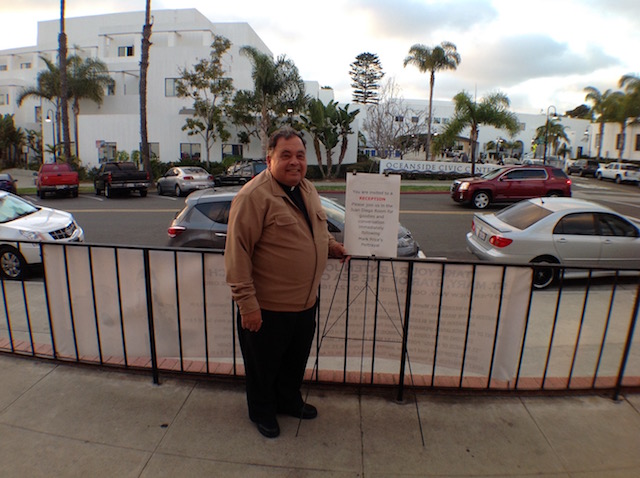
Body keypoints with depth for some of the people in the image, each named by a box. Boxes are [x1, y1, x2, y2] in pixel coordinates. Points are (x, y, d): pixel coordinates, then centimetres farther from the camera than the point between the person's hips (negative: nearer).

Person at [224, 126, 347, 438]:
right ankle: (262, 412, 43)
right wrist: (247, 303, -23)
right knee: (264, 365, 17)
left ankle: (290, 401, 51)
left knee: (296, 360, 26)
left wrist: (332, 246, 6)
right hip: (267, 307, -7)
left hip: (306, 301, 7)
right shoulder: (254, 196, -20)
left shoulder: (307, 189, 6)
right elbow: (237, 251, -22)